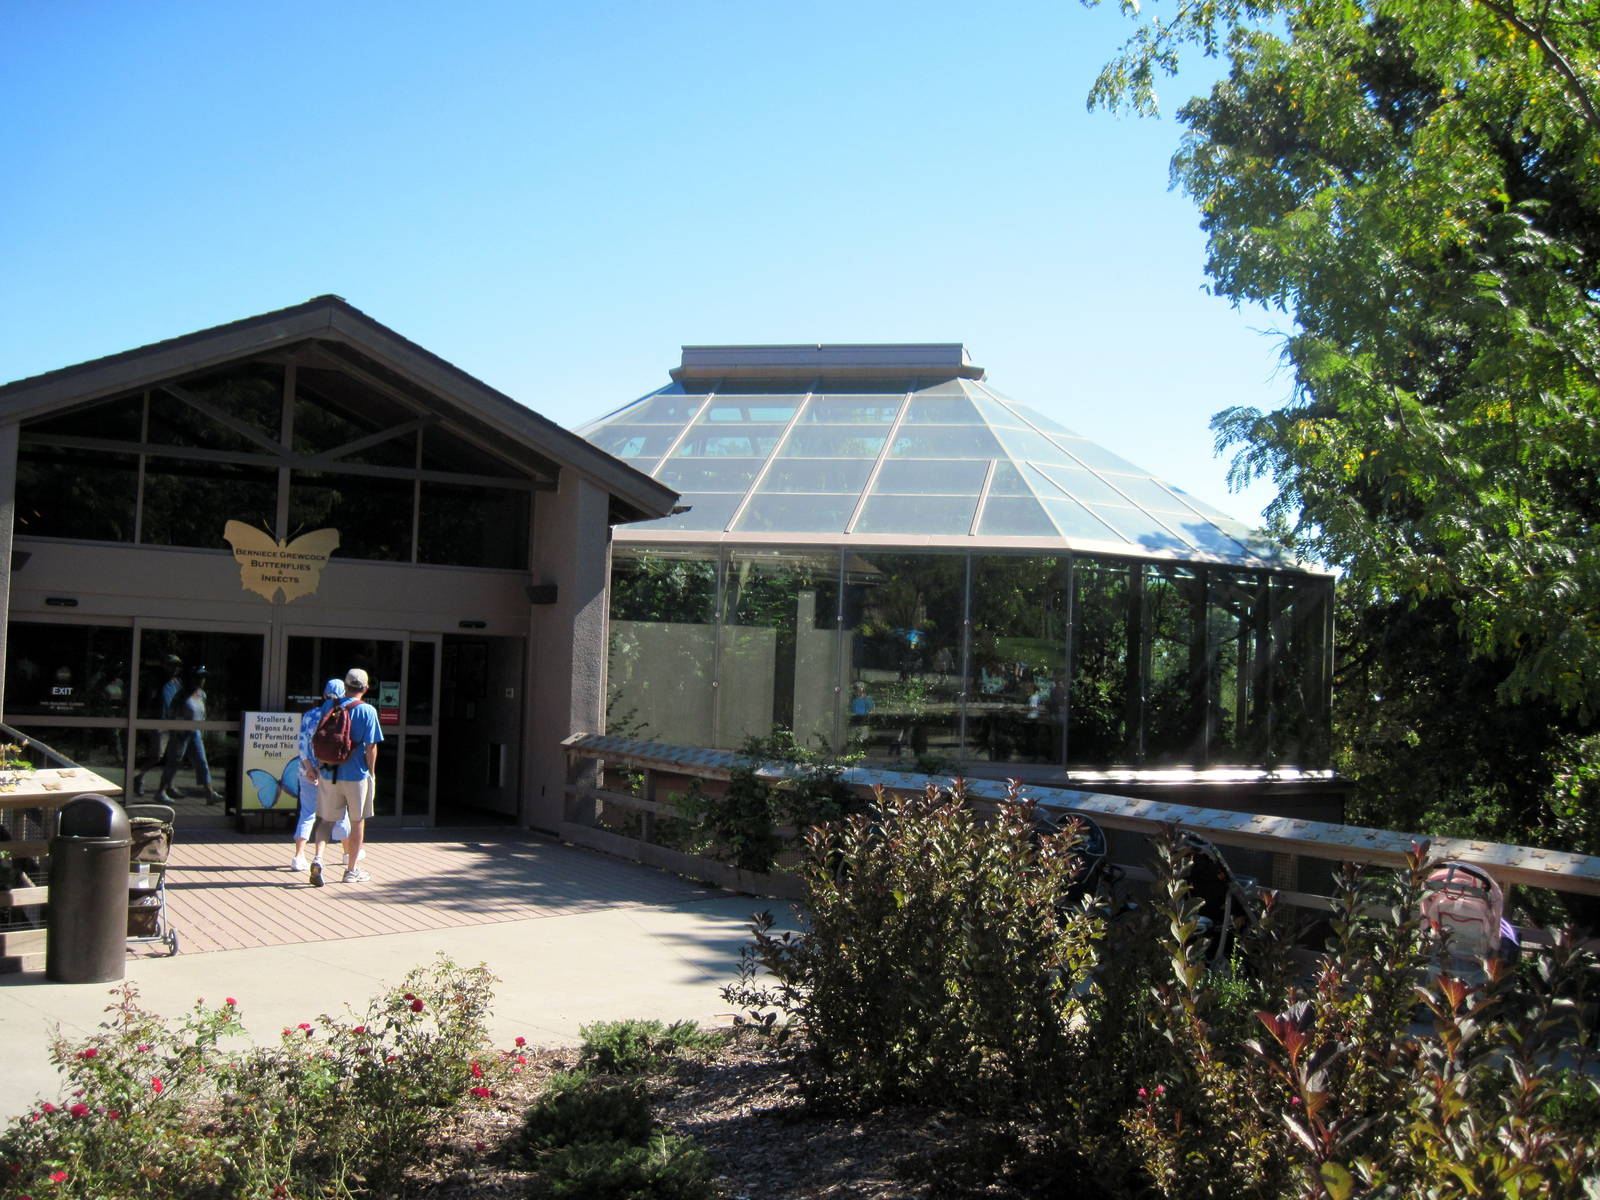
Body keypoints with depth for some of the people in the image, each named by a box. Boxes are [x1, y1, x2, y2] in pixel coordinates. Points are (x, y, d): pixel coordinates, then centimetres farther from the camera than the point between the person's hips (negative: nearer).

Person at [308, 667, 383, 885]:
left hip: (329, 774, 3)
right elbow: (371, 746, -10)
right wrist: (372, 772, 1)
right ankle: (352, 869, 16)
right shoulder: (368, 711, -7)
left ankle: (318, 857, -12)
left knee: (326, 819, 12)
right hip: (356, 774, -3)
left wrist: (318, 766, 21)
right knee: (357, 822, 11)